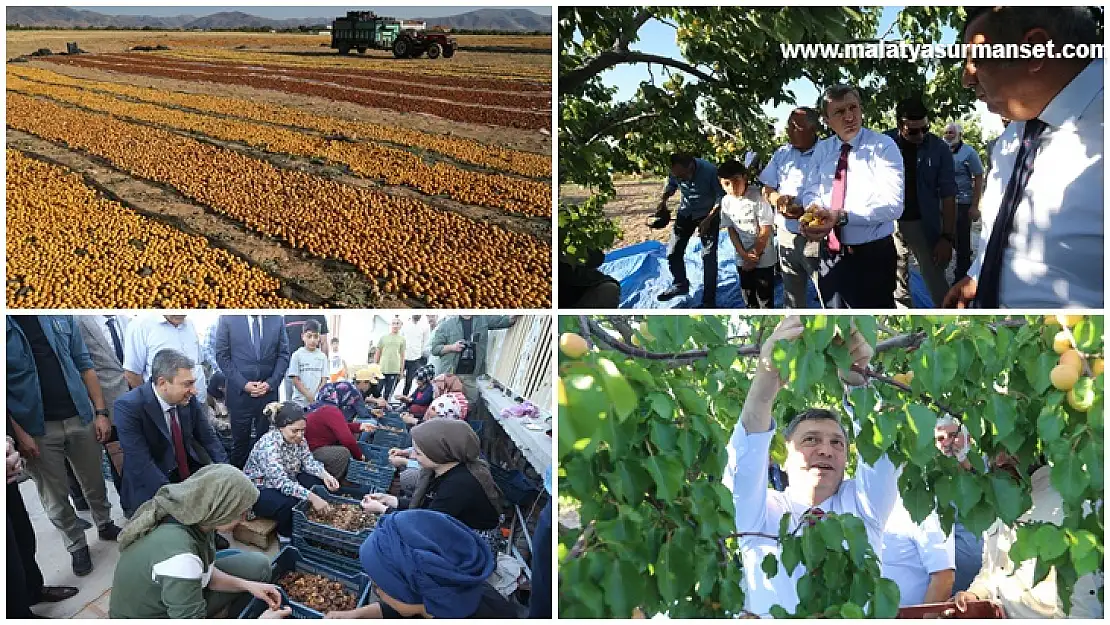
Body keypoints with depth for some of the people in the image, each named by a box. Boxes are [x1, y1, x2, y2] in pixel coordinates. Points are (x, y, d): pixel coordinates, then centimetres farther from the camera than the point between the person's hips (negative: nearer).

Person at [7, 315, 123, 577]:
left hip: (79, 417, 3)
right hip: (37, 429, -3)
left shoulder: (60, 315, 1)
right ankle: (76, 546, 29)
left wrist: (100, 412, 1)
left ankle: (105, 525, 41)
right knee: (54, 496, 11)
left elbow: (84, 365, 6)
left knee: (94, 482, 18)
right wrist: (19, 433, -13)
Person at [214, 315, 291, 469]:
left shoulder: (277, 320, 3)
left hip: (268, 392, 2)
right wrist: (243, 384, -10)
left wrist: (271, 383, -6)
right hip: (240, 392, -1)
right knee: (240, 440, 5)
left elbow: (283, 355, 6)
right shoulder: (228, 318, -3)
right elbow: (222, 356, -3)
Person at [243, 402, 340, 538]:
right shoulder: (269, 445, -32)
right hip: (258, 491, -8)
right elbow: (282, 482, -39)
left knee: (318, 482, -11)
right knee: (291, 504, -33)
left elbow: (308, 461, -4)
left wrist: (325, 475, -26)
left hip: (287, 482, 8)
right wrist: (312, 497, -45)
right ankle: (286, 534, -2)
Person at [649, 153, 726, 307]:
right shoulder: (675, 172, -18)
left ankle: (709, 301, 2)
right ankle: (680, 284, 33)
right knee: (673, 253, 5)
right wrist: (663, 200, -12)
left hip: (708, 214, -4)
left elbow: (721, 197, -18)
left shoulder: (709, 171, -30)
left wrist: (707, 220, -25)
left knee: (709, 256, -9)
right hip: (686, 212, 4)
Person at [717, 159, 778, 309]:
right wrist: (744, 254, -8)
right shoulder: (726, 202, -3)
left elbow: (765, 230, -15)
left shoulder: (757, 197, -18)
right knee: (749, 297, 17)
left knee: (765, 299, -1)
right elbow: (731, 230, 2)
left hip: (764, 259, -5)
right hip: (742, 260, 5)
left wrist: (755, 255, -11)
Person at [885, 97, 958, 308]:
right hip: (889, 223, 2)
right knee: (897, 286, 13)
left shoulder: (939, 149, -6)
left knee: (937, 286, 0)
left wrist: (947, 237, -12)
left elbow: (947, 195, -6)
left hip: (924, 224, -2)